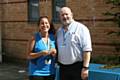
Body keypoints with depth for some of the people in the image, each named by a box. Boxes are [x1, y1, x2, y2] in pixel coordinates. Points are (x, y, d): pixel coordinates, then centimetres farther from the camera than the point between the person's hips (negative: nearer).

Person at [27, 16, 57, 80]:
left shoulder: (53, 37, 5)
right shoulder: (35, 37, -7)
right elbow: (29, 55, -8)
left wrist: (54, 53, -6)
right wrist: (41, 53, -21)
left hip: (50, 72, 4)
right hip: (36, 73, -4)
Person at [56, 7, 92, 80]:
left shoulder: (80, 28, -8)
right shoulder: (59, 31, 13)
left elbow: (87, 50, -14)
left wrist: (85, 68, -19)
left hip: (77, 67, -6)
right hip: (63, 68, 6)